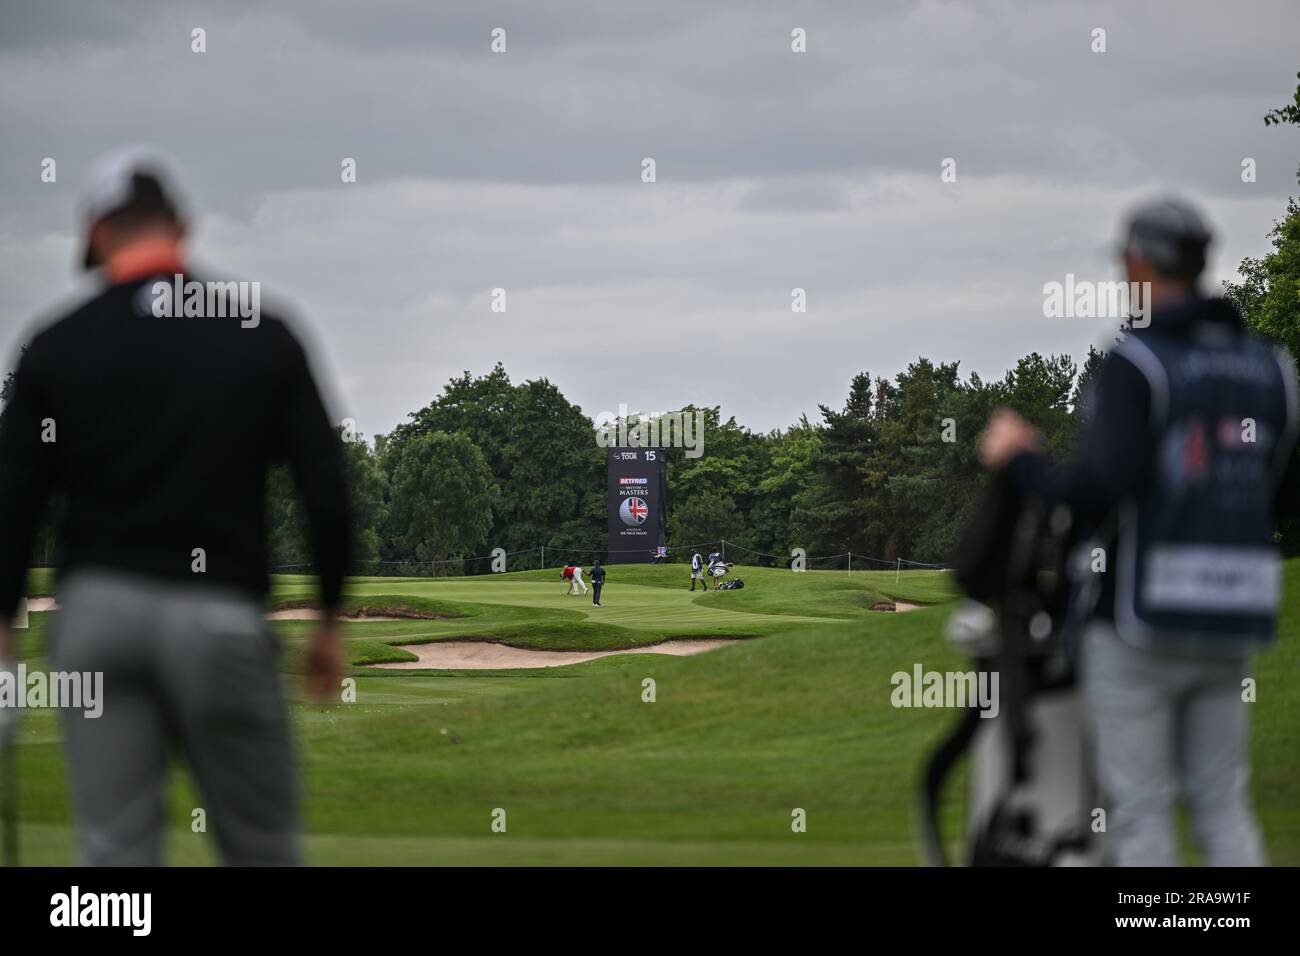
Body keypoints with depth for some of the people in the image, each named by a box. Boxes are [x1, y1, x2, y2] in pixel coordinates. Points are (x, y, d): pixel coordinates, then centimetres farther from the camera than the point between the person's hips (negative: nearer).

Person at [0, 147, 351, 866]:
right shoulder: (260, 335, 0)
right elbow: (325, 488, -2)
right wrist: (329, 620, 8)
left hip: (98, 612, 1)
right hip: (217, 618, -1)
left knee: (114, 854, 2)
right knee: (262, 851, 10)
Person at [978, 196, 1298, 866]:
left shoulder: (1135, 365, -13)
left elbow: (1098, 493, -25)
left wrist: (1020, 461, -6)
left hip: (1136, 617, -5)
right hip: (1228, 621, 6)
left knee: (1138, 810, 3)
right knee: (1221, 806, 13)